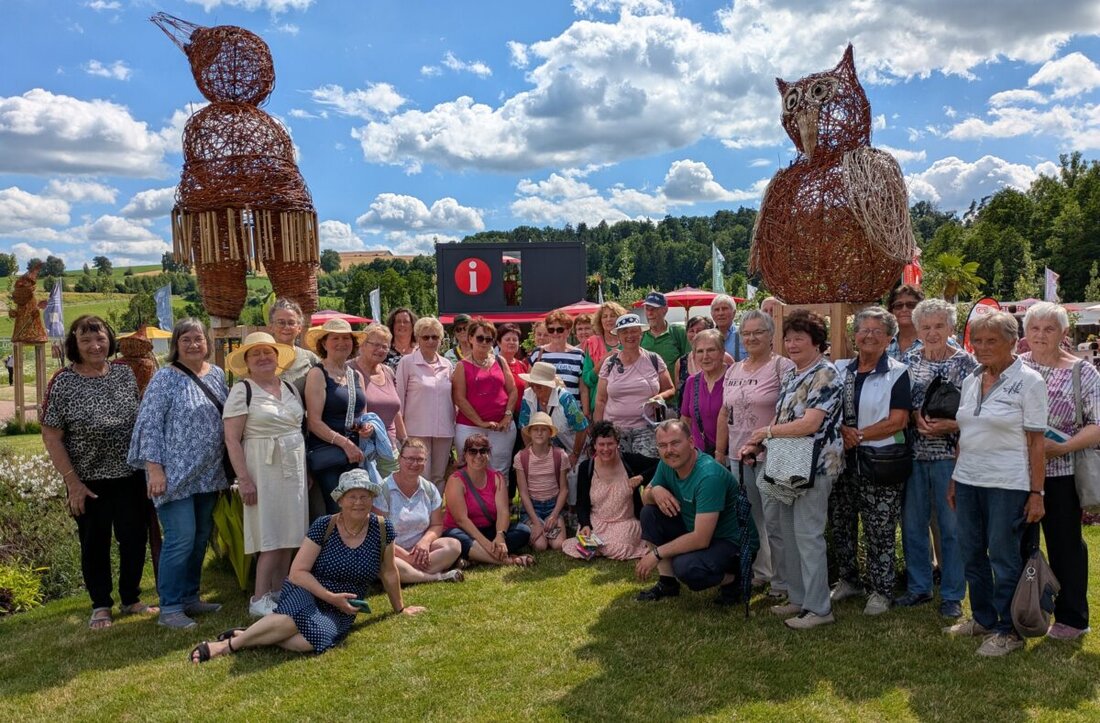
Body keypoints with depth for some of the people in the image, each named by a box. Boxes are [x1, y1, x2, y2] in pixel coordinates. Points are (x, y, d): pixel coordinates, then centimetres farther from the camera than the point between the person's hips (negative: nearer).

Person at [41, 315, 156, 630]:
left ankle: (131, 599, 28)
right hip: (89, 482, -3)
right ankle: (100, 606, 26)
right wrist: (72, 481, -12)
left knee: (135, 537, 9)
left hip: (130, 475, 3)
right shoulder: (63, 383, -10)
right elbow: (51, 436, -8)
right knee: (95, 543, 10)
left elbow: (140, 419, 10)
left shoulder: (125, 373, 1)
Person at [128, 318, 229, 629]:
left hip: (209, 474, 6)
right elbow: (149, 425, -11)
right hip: (175, 475, -6)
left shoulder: (217, 374, 9)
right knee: (181, 539, -8)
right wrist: (155, 470, -16)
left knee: (201, 537, 12)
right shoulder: (165, 378, -8)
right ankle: (169, 609, 4)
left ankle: (190, 597, 26)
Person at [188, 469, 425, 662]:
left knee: (314, 639, -34)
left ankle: (245, 637, -16)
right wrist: (331, 596, -20)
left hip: (341, 612, 2)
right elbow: (297, 572, -10)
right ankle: (230, 643, -24)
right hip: (306, 593, -2)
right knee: (301, 616, -39)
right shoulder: (323, 526, -10)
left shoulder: (382, 529, -4)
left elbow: (389, 573, 10)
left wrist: (400, 608, 20)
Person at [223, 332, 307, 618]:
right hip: (264, 470, -6)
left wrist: (306, 470, 13)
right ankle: (259, 600, 6)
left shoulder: (290, 388, 12)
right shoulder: (242, 390, -6)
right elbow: (232, 439, -11)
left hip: (294, 468, 6)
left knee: (289, 535, 8)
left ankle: (278, 593, 19)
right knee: (271, 537, -5)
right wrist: (244, 479, -16)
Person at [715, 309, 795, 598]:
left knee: (773, 520, -2)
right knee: (748, 518, 14)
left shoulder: (783, 367, -7)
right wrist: (719, 451, 16)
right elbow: (724, 414, 17)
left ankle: (781, 581, 12)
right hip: (738, 456, 7)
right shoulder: (733, 371, 13)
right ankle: (759, 571, 29)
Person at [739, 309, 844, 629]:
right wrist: (757, 446, 5)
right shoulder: (790, 374, 14)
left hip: (814, 466, -9)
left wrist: (767, 431, -13)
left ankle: (818, 608, 7)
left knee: (808, 536, -4)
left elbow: (810, 424, -22)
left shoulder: (825, 375, -14)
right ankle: (798, 598, 26)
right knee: (789, 535, 14)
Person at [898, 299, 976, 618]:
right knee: (912, 523, 10)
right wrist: (917, 417, -11)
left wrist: (950, 425, -20)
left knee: (952, 526, 3)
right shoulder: (909, 361, 7)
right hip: (914, 453, 4)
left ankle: (952, 595, 17)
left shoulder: (965, 362, -3)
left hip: (950, 454, -4)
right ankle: (918, 587, 26)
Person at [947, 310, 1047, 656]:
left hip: (1007, 484, -6)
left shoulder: (1028, 381, -7)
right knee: (972, 553, 13)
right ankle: (983, 618, 29)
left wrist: (1036, 492, -11)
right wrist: (954, 479, 14)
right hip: (968, 480, 6)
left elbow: (1036, 441, -9)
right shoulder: (970, 381, 10)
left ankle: (1008, 631, 18)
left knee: (1003, 557, 3)